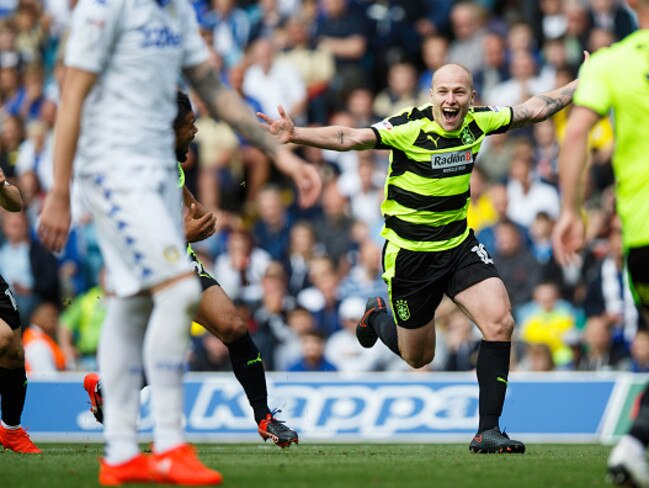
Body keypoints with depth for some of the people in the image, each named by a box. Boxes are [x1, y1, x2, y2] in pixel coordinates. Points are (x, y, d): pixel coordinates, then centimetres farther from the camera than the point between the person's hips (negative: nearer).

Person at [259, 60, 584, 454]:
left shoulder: (478, 122, -6)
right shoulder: (409, 128, -22)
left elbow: (534, 109, 9)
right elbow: (351, 138, -33)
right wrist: (296, 135, -48)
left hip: (459, 244, 4)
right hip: (409, 254, -4)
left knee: (499, 321, -19)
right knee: (418, 357, 11)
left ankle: (488, 430, -10)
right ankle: (378, 317, 47)